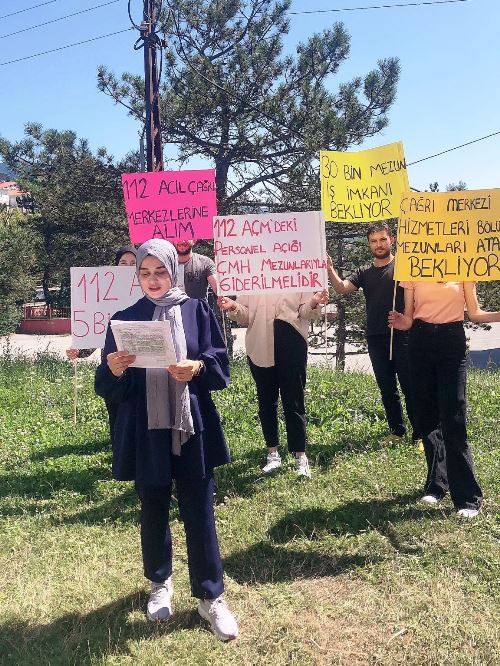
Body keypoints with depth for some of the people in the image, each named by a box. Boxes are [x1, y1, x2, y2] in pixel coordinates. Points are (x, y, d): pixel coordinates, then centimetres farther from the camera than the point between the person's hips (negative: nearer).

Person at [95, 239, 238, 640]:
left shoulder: (197, 311, 1)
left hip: (192, 429, -1)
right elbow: (107, 388, 2)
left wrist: (198, 368, -22)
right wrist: (114, 370, -20)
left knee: (199, 514, 5)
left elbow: (221, 367, -1)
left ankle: (211, 596, 21)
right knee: (153, 513, 15)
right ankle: (160, 583, 38)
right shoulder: (125, 320, 3)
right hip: (146, 433, 1)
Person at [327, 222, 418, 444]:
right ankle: (397, 431, 23)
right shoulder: (364, 272, 12)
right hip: (376, 339, 4)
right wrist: (330, 271, -21)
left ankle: (419, 434, 5)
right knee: (387, 389, 11)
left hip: (401, 336, -4)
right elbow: (342, 288, -3)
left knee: (410, 387, -2)